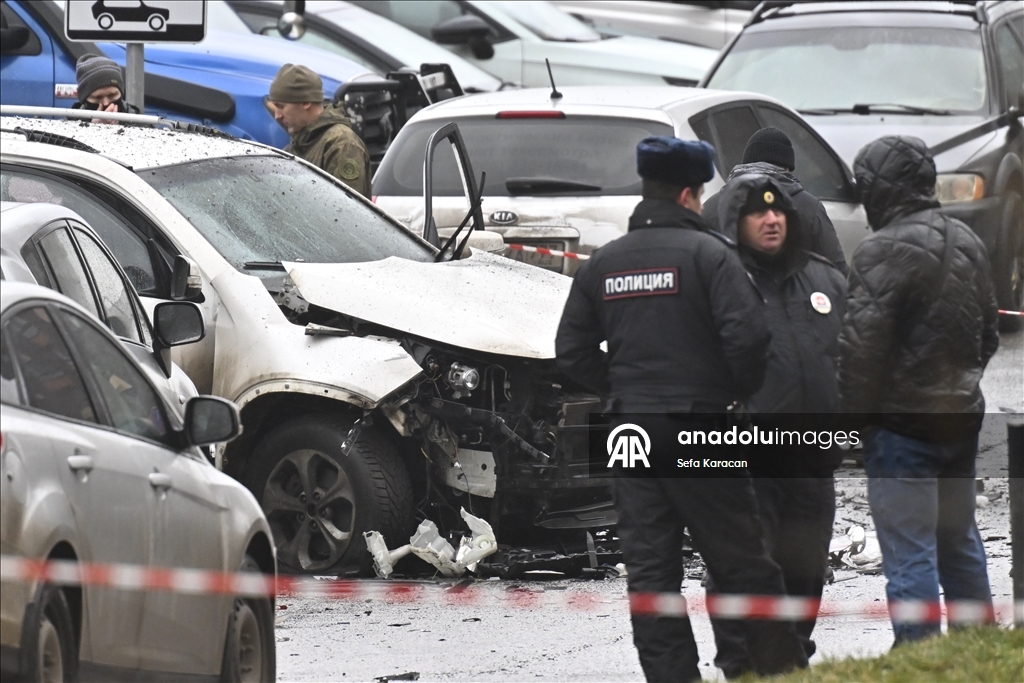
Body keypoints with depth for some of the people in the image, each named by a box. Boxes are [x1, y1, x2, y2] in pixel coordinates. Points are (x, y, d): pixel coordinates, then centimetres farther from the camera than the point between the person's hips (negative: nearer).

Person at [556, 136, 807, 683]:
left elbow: (572, 352, 9)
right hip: (698, 431, -4)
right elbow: (747, 335, -18)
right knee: (741, 564, 3)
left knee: (649, 571, 5)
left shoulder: (602, 263, 8)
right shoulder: (707, 253, -8)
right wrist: (742, 392, 0)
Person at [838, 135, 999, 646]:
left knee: (909, 553, -5)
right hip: (962, 415, 8)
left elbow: (862, 343, -20)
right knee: (959, 541, 19)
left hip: (902, 420, -8)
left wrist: (853, 412, -9)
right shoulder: (966, 244, 10)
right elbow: (988, 332, 21)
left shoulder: (886, 252, -17)